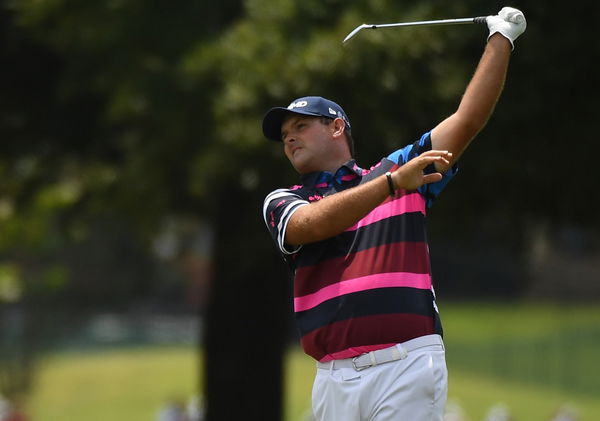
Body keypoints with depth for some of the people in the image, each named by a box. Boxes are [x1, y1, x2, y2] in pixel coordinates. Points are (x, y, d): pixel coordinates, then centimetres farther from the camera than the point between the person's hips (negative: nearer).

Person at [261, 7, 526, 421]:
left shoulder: (398, 168, 15)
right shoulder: (282, 203, 15)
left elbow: (468, 119, 11)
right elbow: (314, 224, -7)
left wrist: (501, 38, 11)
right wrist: (393, 183, -17)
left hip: (406, 367, -2)